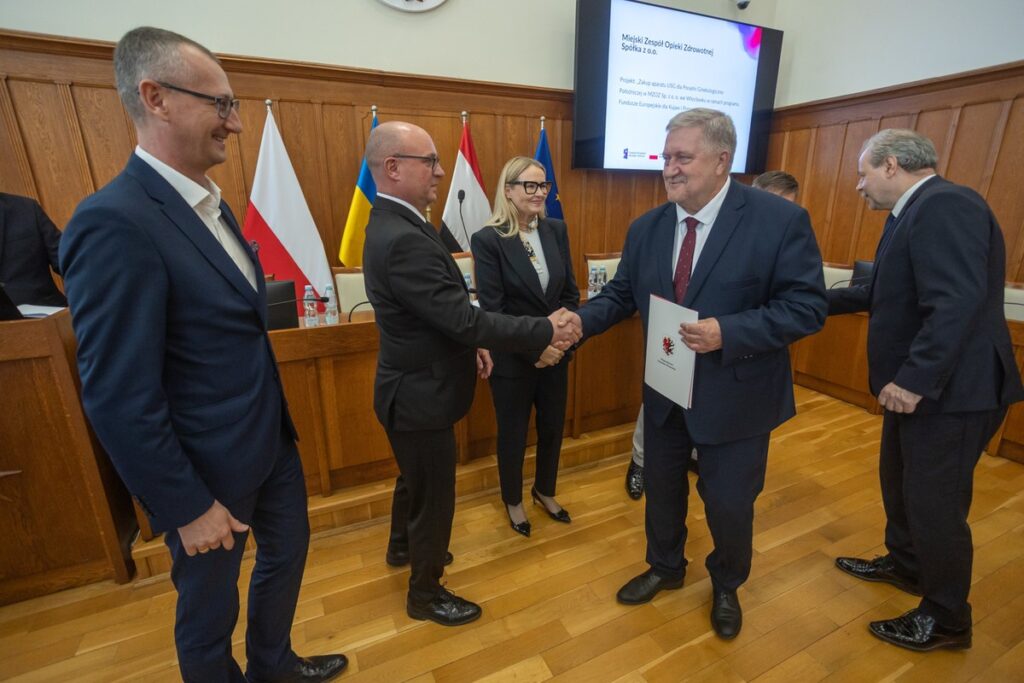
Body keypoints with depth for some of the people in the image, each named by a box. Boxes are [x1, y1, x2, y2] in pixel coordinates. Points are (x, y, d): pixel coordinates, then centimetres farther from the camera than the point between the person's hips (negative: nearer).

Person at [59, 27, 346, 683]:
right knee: (210, 605, 18)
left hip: (272, 438, 9)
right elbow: (118, 398, -22)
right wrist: (187, 508, -14)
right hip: (211, 467, -8)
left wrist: (280, 424, 13)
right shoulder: (115, 223, -23)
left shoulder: (211, 204, 4)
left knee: (287, 551, 27)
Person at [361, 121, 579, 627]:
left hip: (413, 385, 10)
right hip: (421, 395, -10)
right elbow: (465, 318, -30)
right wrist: (544, 331, -22)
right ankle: (426, 594, 36)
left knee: (414, 477, 30)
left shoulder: (394, 225, 5)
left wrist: (470, 344, 5)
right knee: (434, 498, 11)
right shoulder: (404, 240, -29)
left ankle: (403, 544, 57)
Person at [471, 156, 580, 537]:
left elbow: (571, 292, 4)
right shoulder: (487, 240, -14)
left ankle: (545, 492, 47)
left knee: (553, 427, 20)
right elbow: (492, 309, -18)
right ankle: (513, 501, 41)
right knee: (513, 434, 15)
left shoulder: (556, 230, 1)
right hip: (513, 358, -5)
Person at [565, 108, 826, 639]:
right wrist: (582, 319, -17)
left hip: (734, 396, -4)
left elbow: (807, 307, -15)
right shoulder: (646, 228, 0)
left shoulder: (780, 219, -14)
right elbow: (622, 294, 2)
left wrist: (727, 333, -28)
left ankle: (726, 586, 48)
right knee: (660, 487, 21)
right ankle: (665, 567, 51)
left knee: (729, 504, 14)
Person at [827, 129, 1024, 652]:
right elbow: (886, 293, 15)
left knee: (935, 503, 6)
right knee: (900, 483, 24)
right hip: (917, 385, 10)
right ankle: (904, 564, 46)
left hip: (947, 392, -10)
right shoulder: (918, 212, 11)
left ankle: (947, 619, 28)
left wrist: (913, 380, -28)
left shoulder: (944, 205, -21)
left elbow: (956, 304, -30)